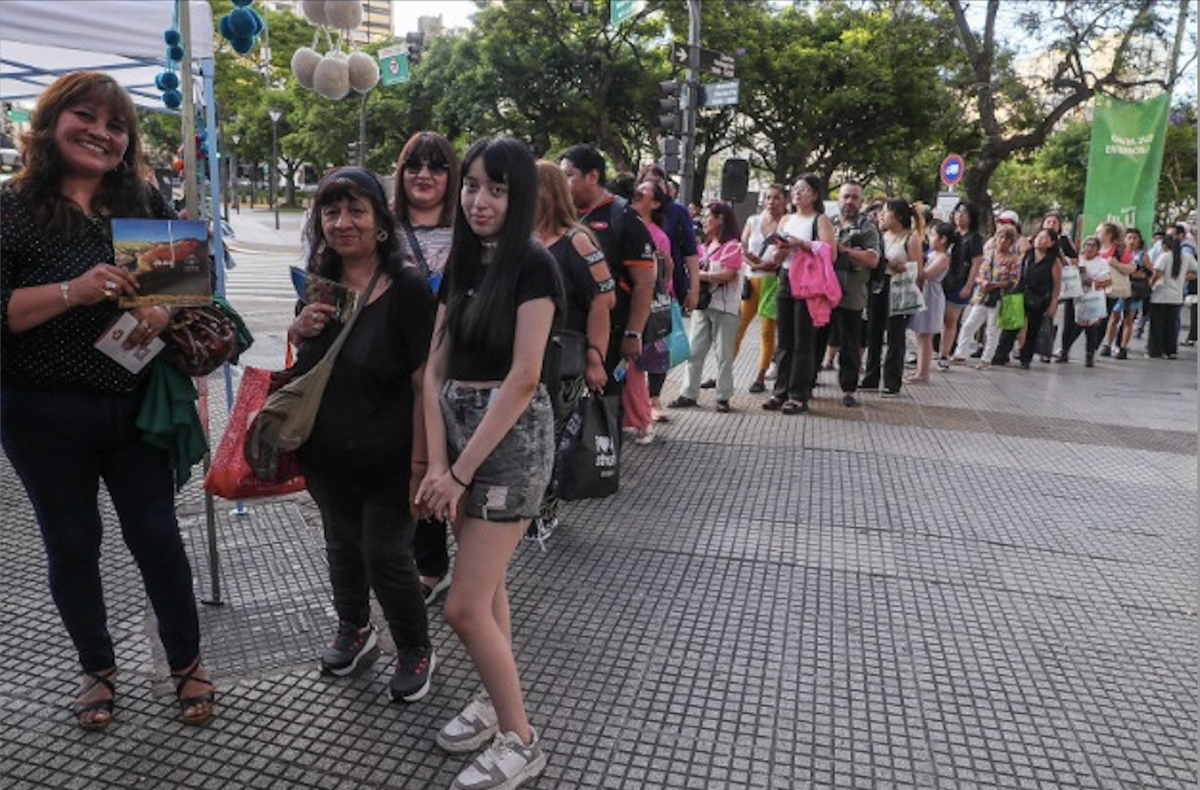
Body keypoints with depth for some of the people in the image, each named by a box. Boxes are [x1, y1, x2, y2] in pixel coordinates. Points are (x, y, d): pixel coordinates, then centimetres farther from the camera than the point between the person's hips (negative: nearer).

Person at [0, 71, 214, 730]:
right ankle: (97, 667, 35)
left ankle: (186, 662, 27)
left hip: (135, 405, 2)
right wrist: (72, 291, -27)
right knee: (72, 546, 13)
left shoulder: (145, 202, 3)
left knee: (156, 536, 7)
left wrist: (162, 312, -13)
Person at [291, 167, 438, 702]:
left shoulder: (407, 288, -18)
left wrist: (420, 461, -22)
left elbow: (424, 383, -20)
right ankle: (353, 632, 47)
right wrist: (299, 331, -6)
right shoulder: (321, 286, 3)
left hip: (387, 460, -6)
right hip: (326, 456, 6)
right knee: (341, 544, 22)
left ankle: (416, 650, 30)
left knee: (386, 557, 4)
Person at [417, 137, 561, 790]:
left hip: (511, 435, -7)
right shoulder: (460, 265, 9)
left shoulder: (533, 266, -13)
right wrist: (437, 463, -7)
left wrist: (460, 471, -16)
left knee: (464, 608, -5)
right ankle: (495, 698, 37)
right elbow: (435, 370, 4)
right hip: (460, 426, 7)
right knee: (486, 584, 17)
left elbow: (522, 379, -19)